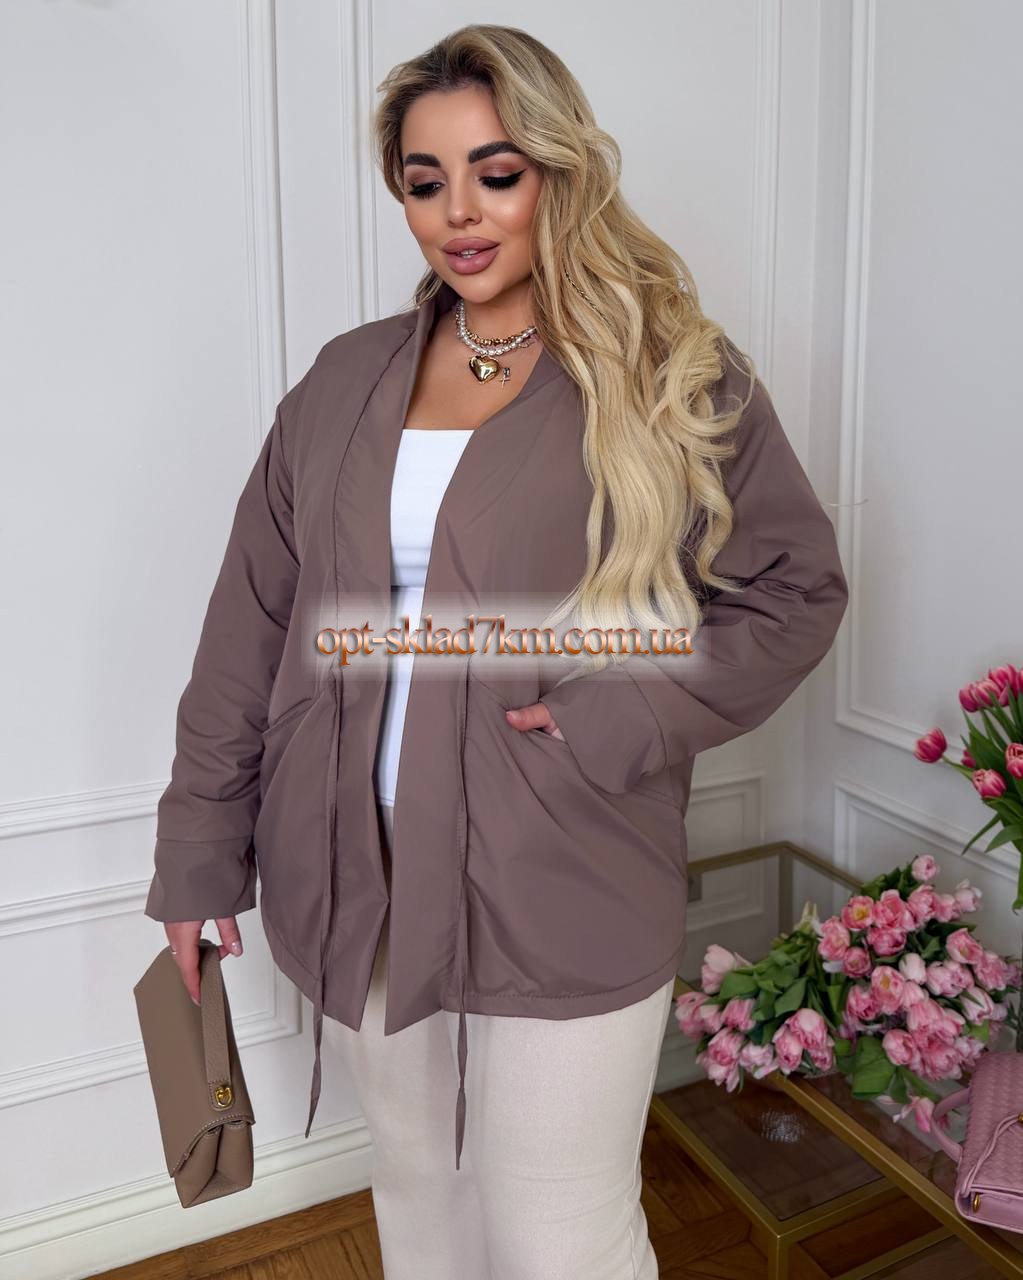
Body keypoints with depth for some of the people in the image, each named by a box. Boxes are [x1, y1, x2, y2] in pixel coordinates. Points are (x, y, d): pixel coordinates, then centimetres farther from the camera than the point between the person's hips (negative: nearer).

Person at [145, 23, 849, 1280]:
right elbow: (251, 621, 6)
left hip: (563, 898, -4)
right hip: (352, 884, 5)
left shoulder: (673, 375, -5)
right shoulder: (348, 377, 6)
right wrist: (200, 845, 6)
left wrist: (619, 718, -16)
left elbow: (796, 585, -3)